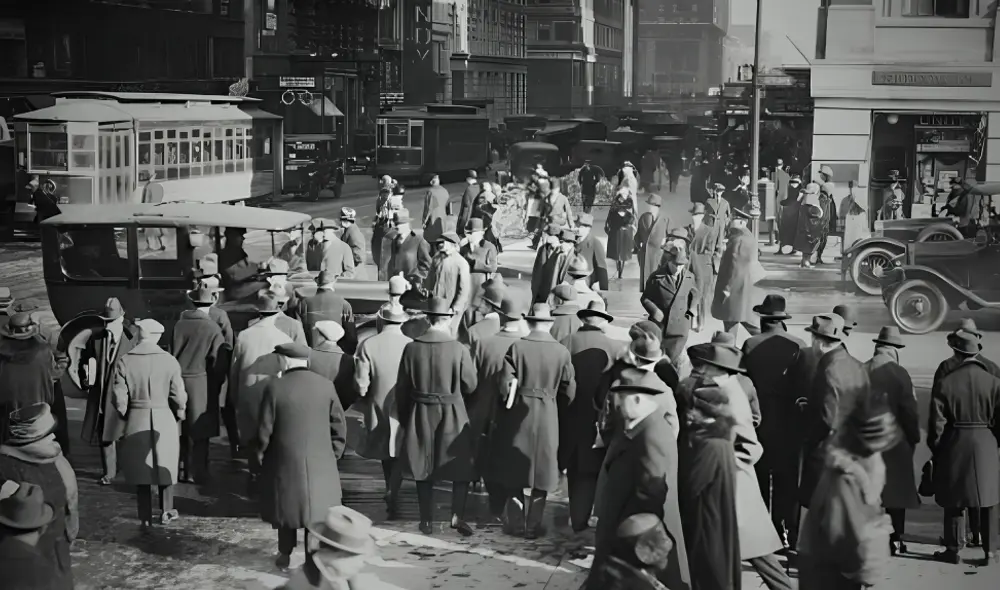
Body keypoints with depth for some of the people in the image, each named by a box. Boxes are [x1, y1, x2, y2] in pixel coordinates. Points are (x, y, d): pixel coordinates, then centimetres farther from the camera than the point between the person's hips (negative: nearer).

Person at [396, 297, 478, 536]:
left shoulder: (412, 348, -7)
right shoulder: (459, 350, -15)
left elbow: (402, 389, 0)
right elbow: (470, 385, -6)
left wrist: (404, 419, 13)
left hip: (420, 417, 2)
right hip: (452, 417, -2)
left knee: (423, 470, 14)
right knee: (461, 467, 13)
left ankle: (427, 521, 19)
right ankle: (457, 515, 2)